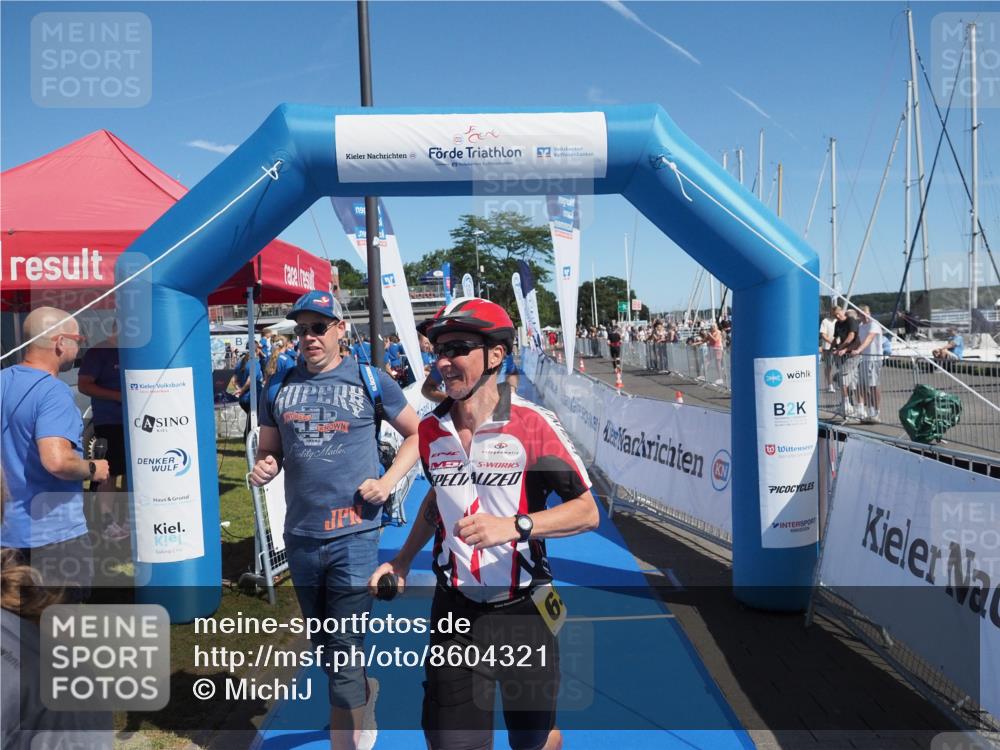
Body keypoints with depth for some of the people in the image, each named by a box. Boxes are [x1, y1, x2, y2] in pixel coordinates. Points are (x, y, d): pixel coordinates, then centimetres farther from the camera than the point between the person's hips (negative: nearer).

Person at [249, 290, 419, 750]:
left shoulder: (369, 380, -3)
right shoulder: (281, 387, 8)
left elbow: (417, 434, 4)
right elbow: (268, 451, 15)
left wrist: (388, 481, -9)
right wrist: (263, 468, -8)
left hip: (354, 535, -5)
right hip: (300, 536, 5)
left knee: (345, 650, -2)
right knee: (322, 645, 21)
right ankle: (363, 696, 48)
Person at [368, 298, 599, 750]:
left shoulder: (531, 423, -14)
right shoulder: (430, 430, 0)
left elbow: (587, 512, -14)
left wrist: (515, 526, -26)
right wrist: (403, 560, 12)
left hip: (524, 609, -2)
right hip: (455, 611, 3)